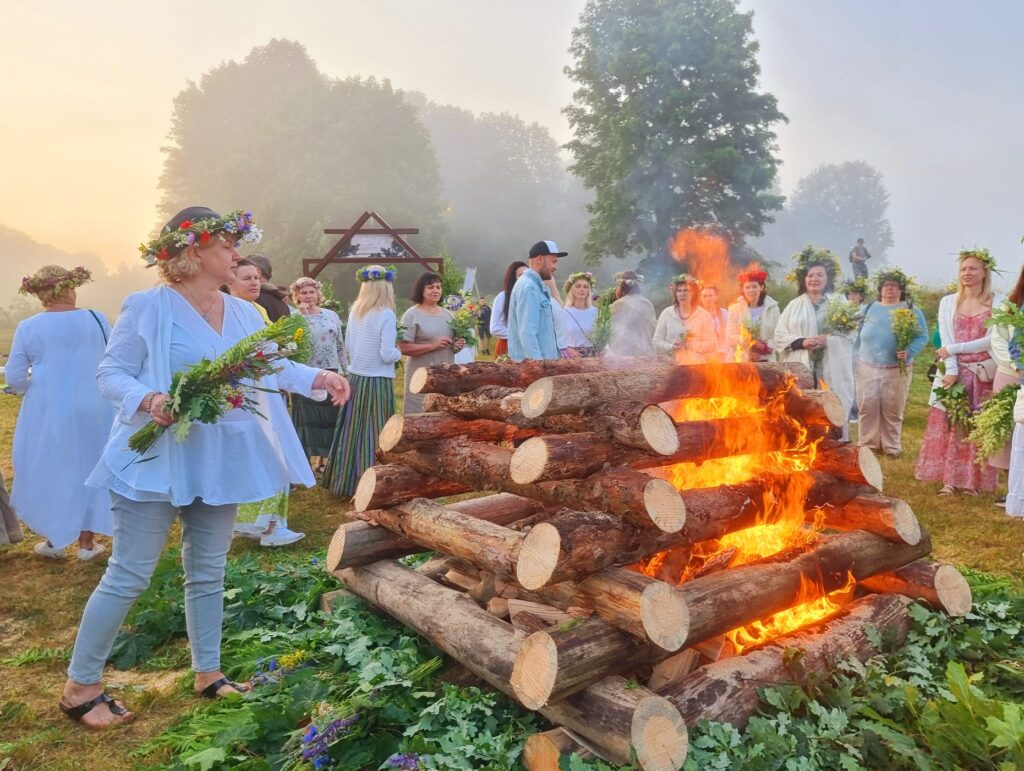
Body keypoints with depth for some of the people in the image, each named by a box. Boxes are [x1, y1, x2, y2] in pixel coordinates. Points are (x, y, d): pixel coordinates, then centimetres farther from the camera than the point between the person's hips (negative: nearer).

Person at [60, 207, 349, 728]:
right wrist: (148, 399, -28)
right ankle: (79, 686, 20)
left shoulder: (242, 313, 8)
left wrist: (319, 378, -5)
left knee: (208, 571, 15)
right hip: (157, 458, -6)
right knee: (129, 574, 1)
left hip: (218, 461, 6)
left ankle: (208, 673, 30)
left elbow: (274, 367, 10)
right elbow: (110, 374, -9)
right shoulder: (147, 307, -9)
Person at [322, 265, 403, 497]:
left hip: (355, 378, 6)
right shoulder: (386, 315, -14)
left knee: (354, 431, 14)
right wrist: (399, 352, 3)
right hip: (377, 381, -6)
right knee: (374, 433, 2)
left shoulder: (354, 311, 5)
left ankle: (348, 481, 23)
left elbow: (348, 346, 13)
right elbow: (387, 355, -17)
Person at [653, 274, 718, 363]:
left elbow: (712, 344, 2)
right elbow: (657, 342, 7)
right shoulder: (666, 314, 7)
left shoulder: (703, 315, 5)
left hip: (697, 366, 0)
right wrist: (671, 346, -11)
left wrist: (694, 345, -14)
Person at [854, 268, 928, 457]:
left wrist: (909, 352, -22)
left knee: (892, 411, 4)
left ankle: (891, 446, 16)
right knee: (867, 408, 2)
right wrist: (856, 361, 8)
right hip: (867, 368, 2)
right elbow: (860, 336, 14)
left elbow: (922, 337, -4)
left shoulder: (911, 310, 2)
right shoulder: (870, 308, 12)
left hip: (897, 370, -2)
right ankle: (868, 444, 14)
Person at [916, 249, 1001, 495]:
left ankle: (972, 480, 8)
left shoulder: (998, 303, 0)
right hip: (953, 372, 2)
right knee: (948, 424, -1)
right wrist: (951, 371, -12)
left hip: (983, 374, -1)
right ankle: (949, 479, 4)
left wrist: (953, 349, -13)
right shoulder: (947, 302, 7)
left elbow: (991, 340, -9)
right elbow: (946, 340, -2)